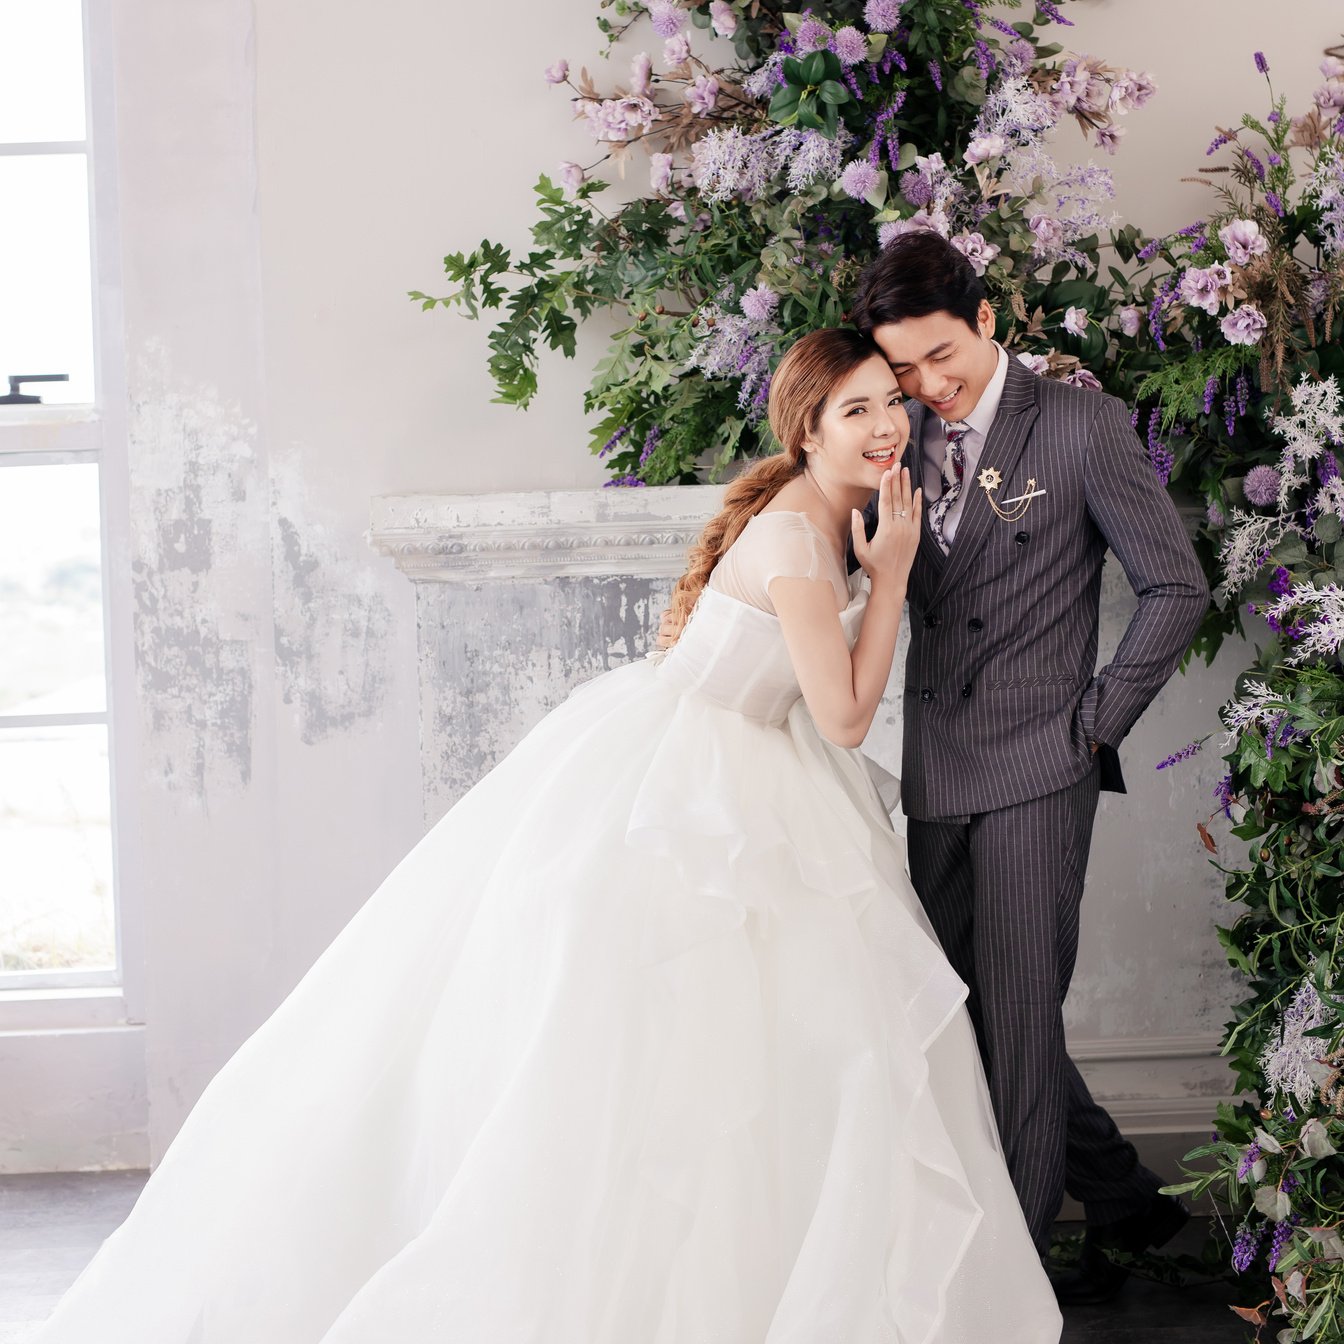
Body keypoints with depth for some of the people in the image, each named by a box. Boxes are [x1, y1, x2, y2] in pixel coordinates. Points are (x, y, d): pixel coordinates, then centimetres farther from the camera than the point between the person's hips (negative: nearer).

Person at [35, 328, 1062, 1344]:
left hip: (733, 790, 10)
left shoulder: (824, 518, 7)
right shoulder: (796, 541, -22)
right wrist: (892, 565, -14)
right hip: (671, 791, -10)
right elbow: (845, 717, -17)